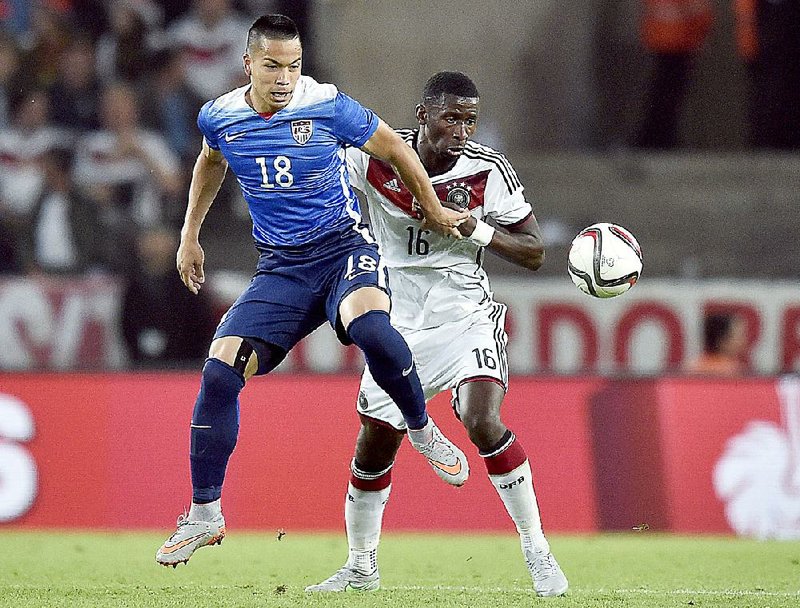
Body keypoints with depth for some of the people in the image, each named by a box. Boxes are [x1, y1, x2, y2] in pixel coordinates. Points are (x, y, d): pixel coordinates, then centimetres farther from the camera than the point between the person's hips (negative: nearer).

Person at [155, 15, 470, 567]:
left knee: (369, 326, -37)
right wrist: (190, 235, 24)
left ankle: (424, 431, -8)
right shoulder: (220, 118, -2)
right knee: (220, 371, -13)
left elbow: (393, 148, 3)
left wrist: (435, 213, 11)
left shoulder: (328, 107, -13)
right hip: (281, 268, 3)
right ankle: (204, 515, 2)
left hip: (345, 248, -3)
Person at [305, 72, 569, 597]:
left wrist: (475, 229, -22)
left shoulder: (488, 171, -12)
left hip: (467, 319, -2)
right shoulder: (376, 156, -11)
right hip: (399, 326, 2)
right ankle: (361, 567, 26)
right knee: (374, 447, 5)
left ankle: (537, 549, -10)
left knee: (483, 423, -24)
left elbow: (534, 253, -7)